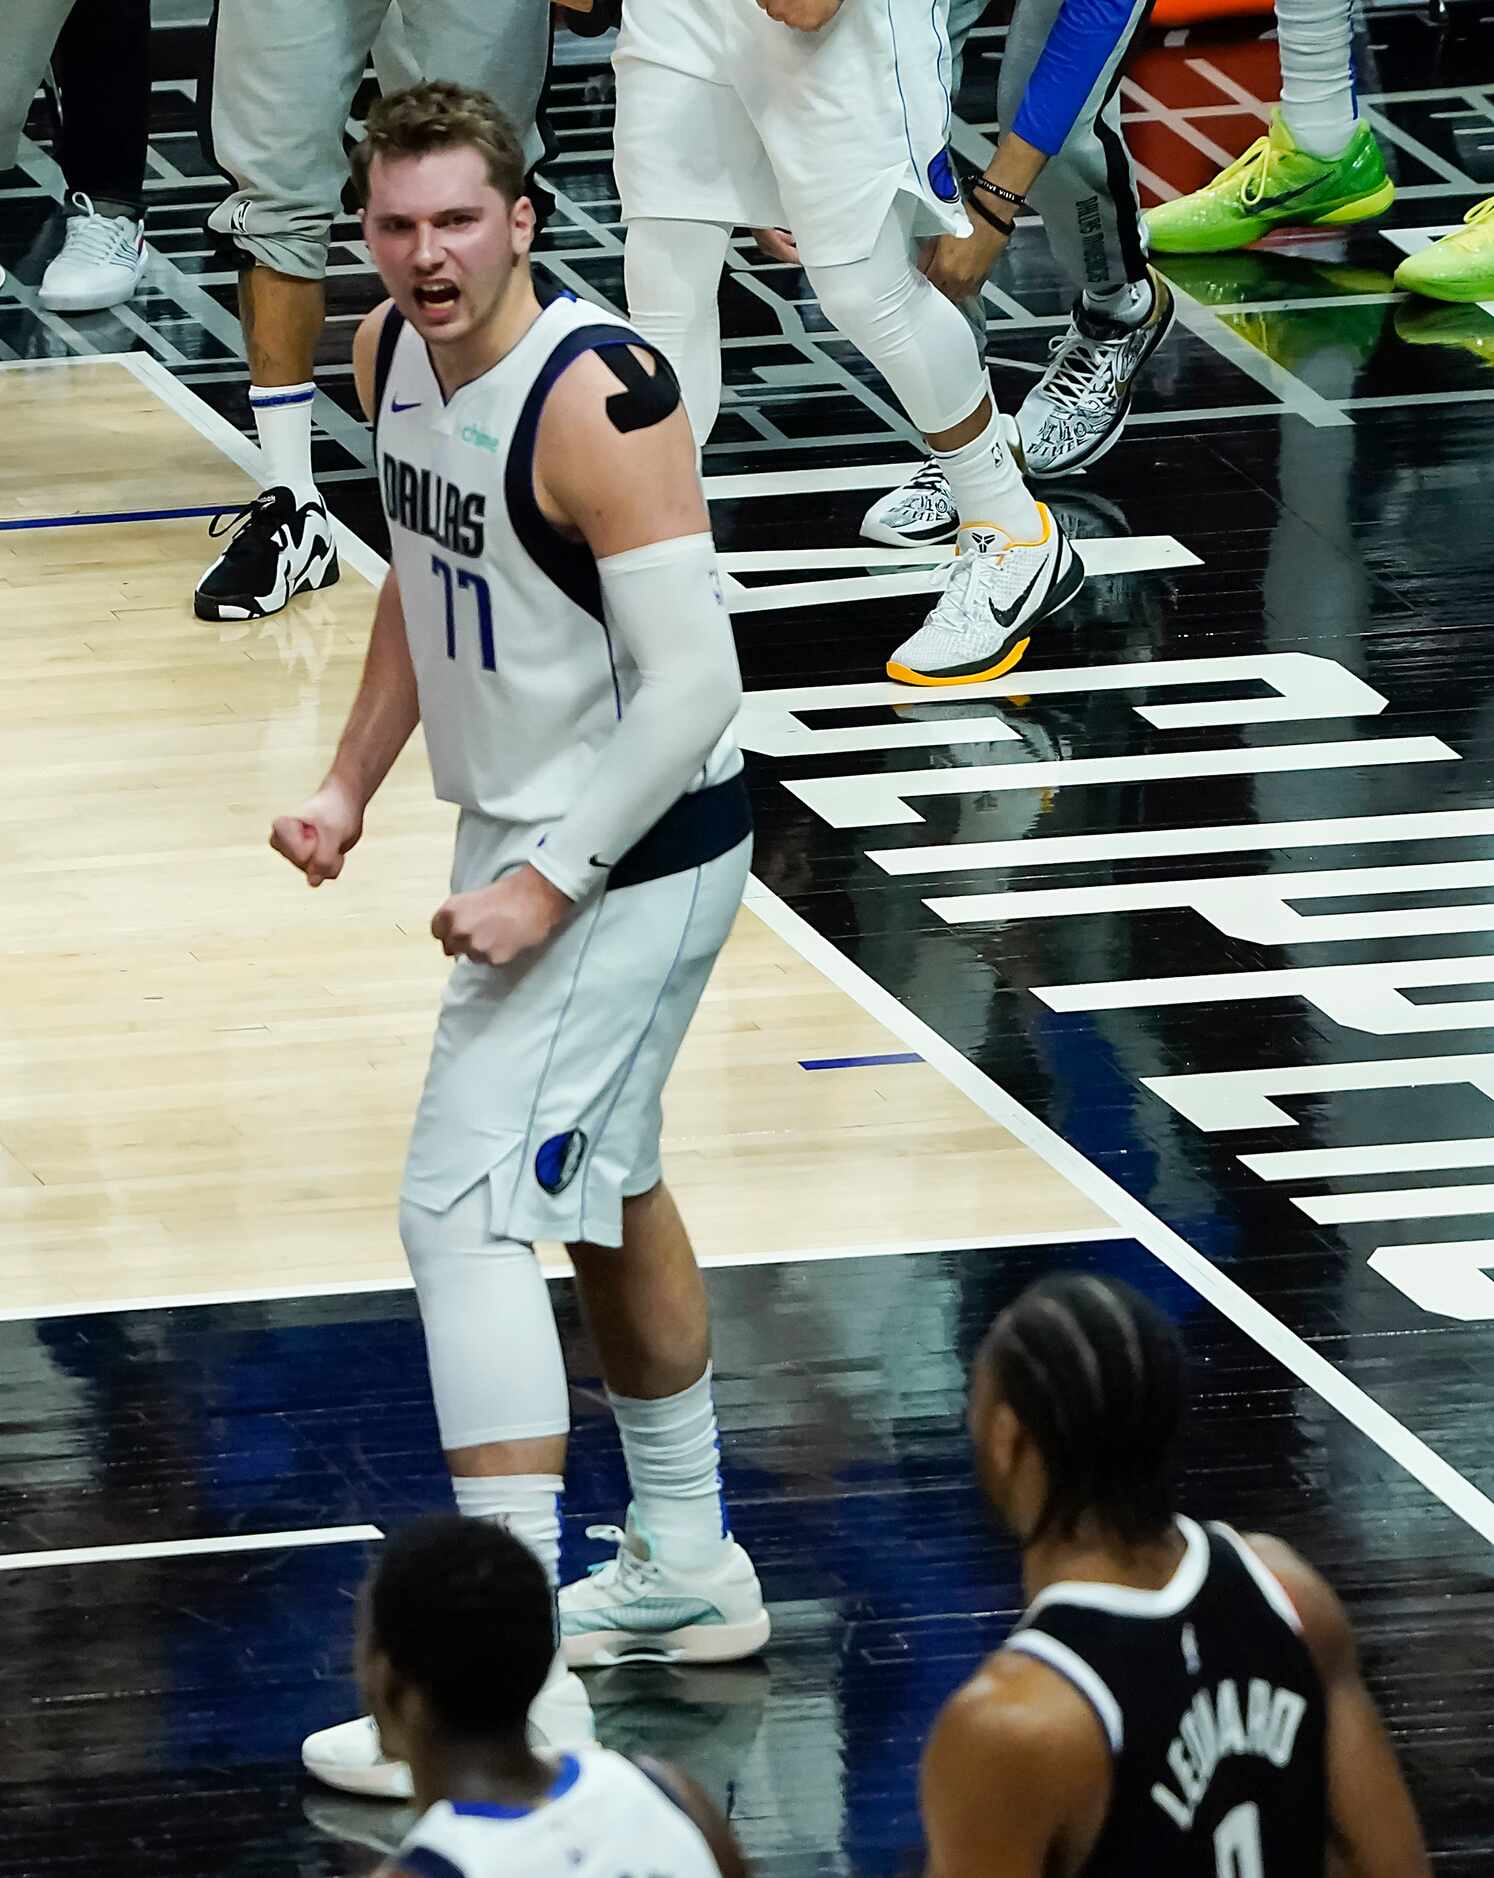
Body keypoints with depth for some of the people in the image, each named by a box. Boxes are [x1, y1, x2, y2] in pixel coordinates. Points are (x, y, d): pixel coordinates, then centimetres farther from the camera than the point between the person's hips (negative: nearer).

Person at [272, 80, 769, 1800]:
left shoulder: (596, 400, -27)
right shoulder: (391, 356, 0)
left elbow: (692, 685, -26)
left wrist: (548, 885, -26)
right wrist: (351, 783, 12)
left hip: (630, 855, -10)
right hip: (516, 823, 10)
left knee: (466, 1210, -14)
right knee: (600, 1190, 22)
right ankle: (685, 1567, 40)